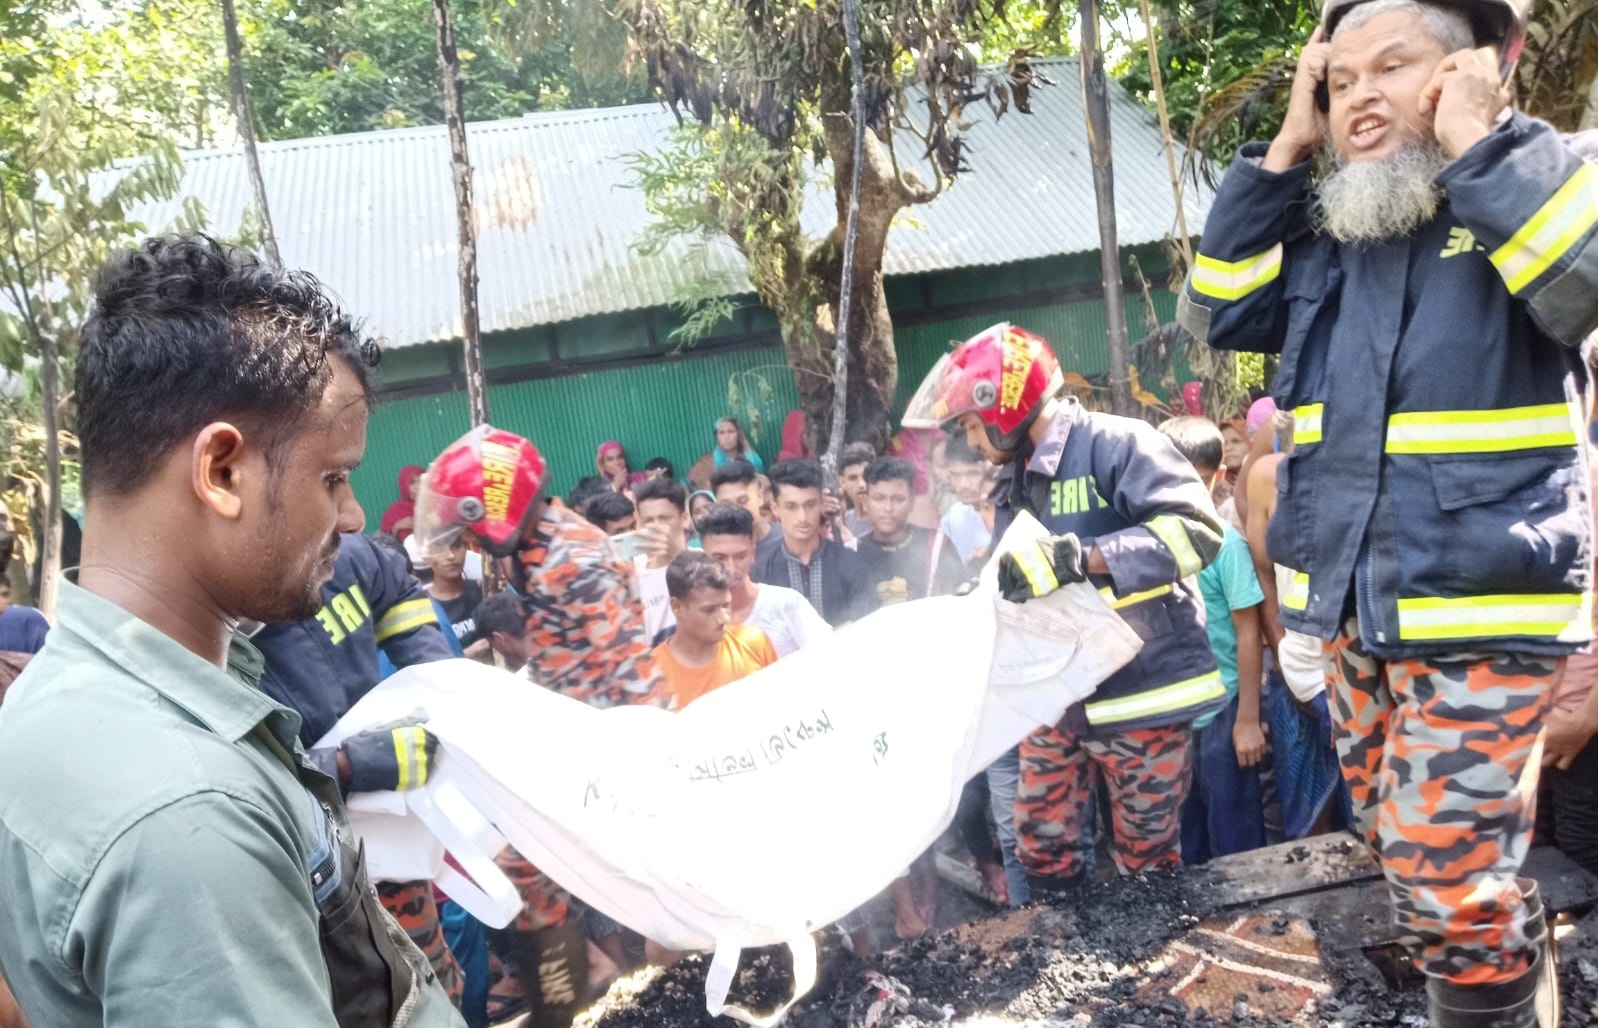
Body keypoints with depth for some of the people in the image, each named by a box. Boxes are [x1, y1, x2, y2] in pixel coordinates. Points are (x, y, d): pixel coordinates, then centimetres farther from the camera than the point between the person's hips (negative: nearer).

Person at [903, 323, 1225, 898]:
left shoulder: (1114, 445, -12)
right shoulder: (1014, 487, 14)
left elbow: (1195, 529, -23)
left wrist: (1081, 557, -30)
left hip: (1139, 687, -7)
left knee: (1146, 856, 6)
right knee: (1043, 847, 12)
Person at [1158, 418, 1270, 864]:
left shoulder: (1225, 542, -12)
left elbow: (1248, 634, -9)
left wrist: (1248, 719, -9)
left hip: (1219, 710, -4)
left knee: (1234, 844, 7)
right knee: (1181, 839, 18)